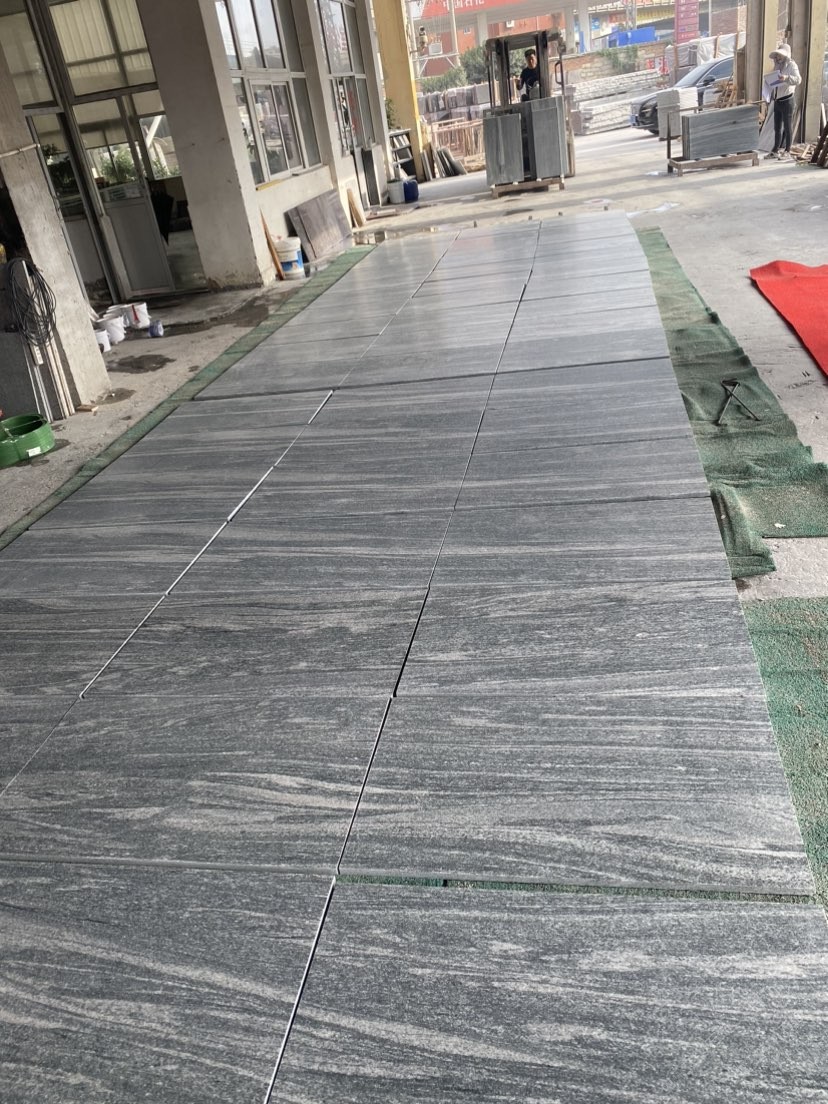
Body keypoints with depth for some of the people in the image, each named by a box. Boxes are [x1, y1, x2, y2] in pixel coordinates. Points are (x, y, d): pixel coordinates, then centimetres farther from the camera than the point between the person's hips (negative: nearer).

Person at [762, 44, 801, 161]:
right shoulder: (777, 65, 15)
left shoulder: (791, 65, -8)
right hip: (777, 100, 8)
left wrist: (787, 77, -38)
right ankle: (776, 150, 22)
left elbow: (798, 79, -22)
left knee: (788, 127, -3)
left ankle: (787, 152, 0)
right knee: (777, 127, 14)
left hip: (787, 99, -8)